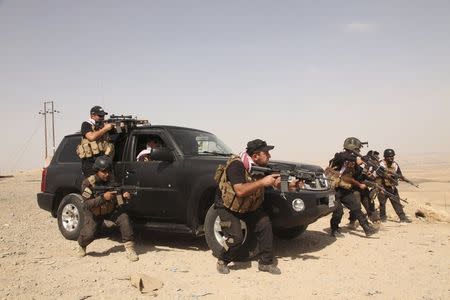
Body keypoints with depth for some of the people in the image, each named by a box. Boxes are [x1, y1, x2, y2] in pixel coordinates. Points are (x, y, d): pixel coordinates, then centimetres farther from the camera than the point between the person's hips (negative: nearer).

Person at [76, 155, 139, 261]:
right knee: (89, 234, -20)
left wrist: (124, 196, -33)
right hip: (94, 213, -2)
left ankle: (130, 248, -15)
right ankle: (81, 246, 17)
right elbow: (86, 204, -29)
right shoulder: (88, 183, -23)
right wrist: (103, 197, -41)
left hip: (111, 210, 2)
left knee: (124, 219, -25)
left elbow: (118, 199, -8)